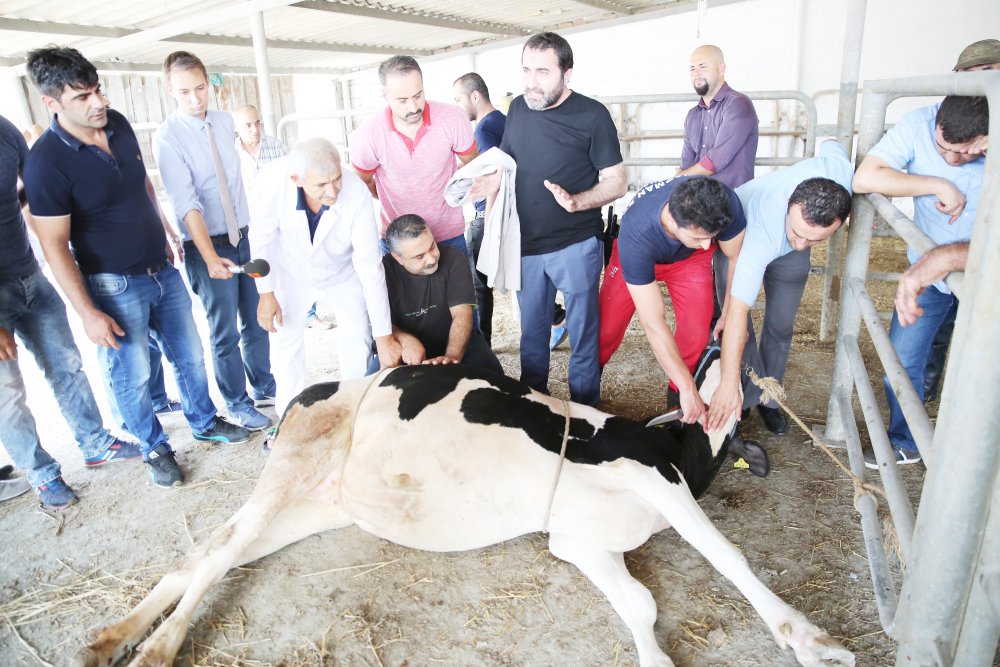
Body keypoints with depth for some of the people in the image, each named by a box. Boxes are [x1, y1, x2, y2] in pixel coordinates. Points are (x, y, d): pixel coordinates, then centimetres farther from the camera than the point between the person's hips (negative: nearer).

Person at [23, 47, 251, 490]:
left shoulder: (117, 123, -2)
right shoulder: (46, 162, -20)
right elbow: (54, 246, -17)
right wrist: (88, 313, -17)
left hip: (163, 270, 6)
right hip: (114, 287, -6)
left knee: (190, 355, 18)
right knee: (132, 377, 8)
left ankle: (205, 422, 39)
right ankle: (154, 449, 29)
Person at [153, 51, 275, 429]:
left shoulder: (225, 121, 5)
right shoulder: (167, 138, -12)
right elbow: (187, 203, -21)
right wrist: (209, 256, -29)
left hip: (245, 236, 5)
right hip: (207, 245, -5)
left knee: (257, 320, 15)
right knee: (226, 333, 3)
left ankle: (264, 388, 32)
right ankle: (238, 404, 21)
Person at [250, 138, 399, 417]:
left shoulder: (357, 193, -36)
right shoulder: (273, 181, -34)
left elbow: (370, 267, -33)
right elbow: (262, 237, -16)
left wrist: (384, 337, -31)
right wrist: (266, 293, -12)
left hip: (343, 270, 0)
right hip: (292, 271, 1)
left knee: (358, 340, 0)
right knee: (285, 340, 4)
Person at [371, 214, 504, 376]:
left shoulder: (453, 259, -13)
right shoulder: (384, 270, -12)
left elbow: (462, 314, -20)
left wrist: (452, 356, -38)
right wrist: (405, 339, -36)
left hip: (454, 340, 0)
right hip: (405, 349, 1)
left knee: (490, 373, -27)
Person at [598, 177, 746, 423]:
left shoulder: (725, 204, -38)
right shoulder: (635, 237, -45)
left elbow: (737, 259, -16)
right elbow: (653, 325, -41)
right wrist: (688, 388, -38)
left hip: (691, 258, 2)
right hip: (640, 256, -2)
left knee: (696, 333, -13)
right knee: (605, 331, -11)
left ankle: (676, 399, 12)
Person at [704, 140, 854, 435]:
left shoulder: (841, 170, -37)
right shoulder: (761, 236, -49)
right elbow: (737, 314, -47)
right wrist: (729, 384, -47)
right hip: (737, 236, -4)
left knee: (780, 327, 6)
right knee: (740, 326, -14)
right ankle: (749, 396, 9)